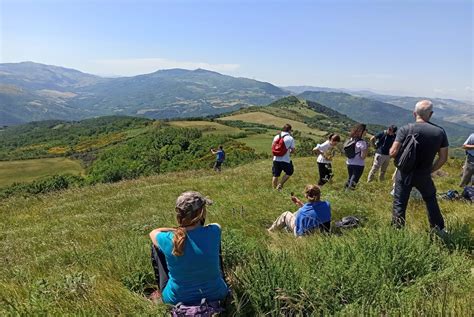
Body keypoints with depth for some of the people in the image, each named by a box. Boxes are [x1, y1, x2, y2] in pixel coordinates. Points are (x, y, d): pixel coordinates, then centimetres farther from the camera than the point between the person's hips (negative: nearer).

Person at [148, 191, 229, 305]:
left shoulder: (168, 240, -24)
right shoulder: (214, 232, -23)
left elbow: (153, 232, 3)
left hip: (176, 299, -1)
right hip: (216, 295, 1)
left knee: (156, 247, 15)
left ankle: (161, 293, 32)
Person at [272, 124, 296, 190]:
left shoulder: (276, 137, 5)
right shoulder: (290, 138, -7)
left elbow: (272, 147, 11)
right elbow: (293, 150, -5)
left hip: (276, 159, 4)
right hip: (285, 160, -4)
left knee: (275, 175, 14)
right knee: (289, 172, 20)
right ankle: (280, 185, 8)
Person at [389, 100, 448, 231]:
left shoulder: (405, 129, -14)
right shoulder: (440, 132, -4)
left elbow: (393, 153, -18)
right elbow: (443, 159, 0)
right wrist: (430, 170, 13)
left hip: (404, 174, -3)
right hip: (424, 175, 3)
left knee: (399, 205, 7)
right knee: (431, 201, 25)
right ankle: (439, 230, 38)